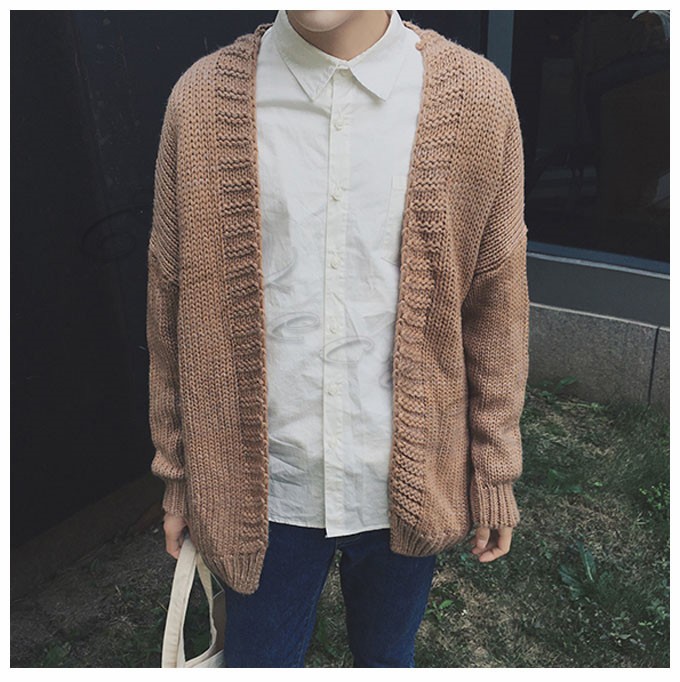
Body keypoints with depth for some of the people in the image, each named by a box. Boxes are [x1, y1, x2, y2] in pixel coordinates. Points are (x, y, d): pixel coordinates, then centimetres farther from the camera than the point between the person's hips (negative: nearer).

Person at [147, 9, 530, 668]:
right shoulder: (201, 99, -8)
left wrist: (495, 473, 4)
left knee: (387, 657, 25)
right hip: (262, 487, 0)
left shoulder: (477, 97, -8)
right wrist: (178, 473, 6)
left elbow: (497, 304, -2)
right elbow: (173, 303, -1)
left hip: (407, 483, 1)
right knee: (259, 659, 21)